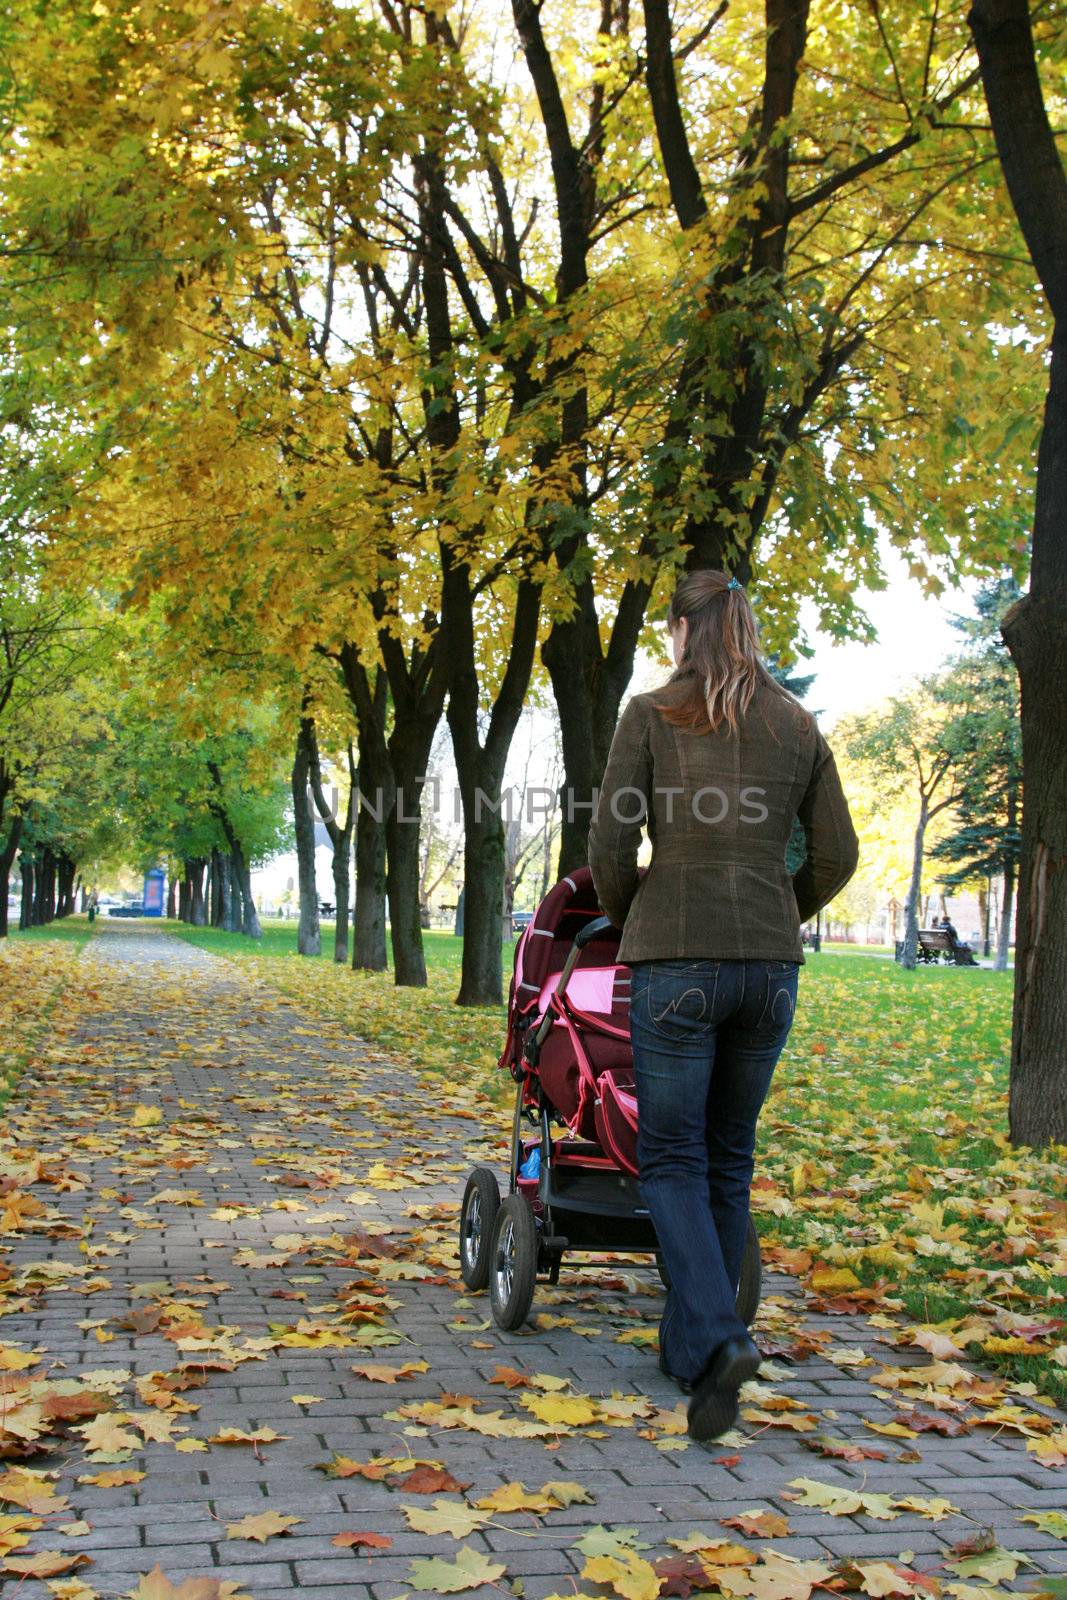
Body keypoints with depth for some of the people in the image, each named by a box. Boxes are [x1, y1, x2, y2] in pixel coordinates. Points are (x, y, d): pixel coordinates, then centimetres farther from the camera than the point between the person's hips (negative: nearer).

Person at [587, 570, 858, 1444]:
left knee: (672, 1158, 3)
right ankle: (689, 1344, 23)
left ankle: (716, 1340, -16)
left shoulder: (653, 716, -2)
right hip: (770, 967, 4)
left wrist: (627, 916, 14)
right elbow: (837, 855, 9)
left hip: (676, 960, -4)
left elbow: (611, 846, -5)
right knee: (729, 1159, 14)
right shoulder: (798, 726, 9)